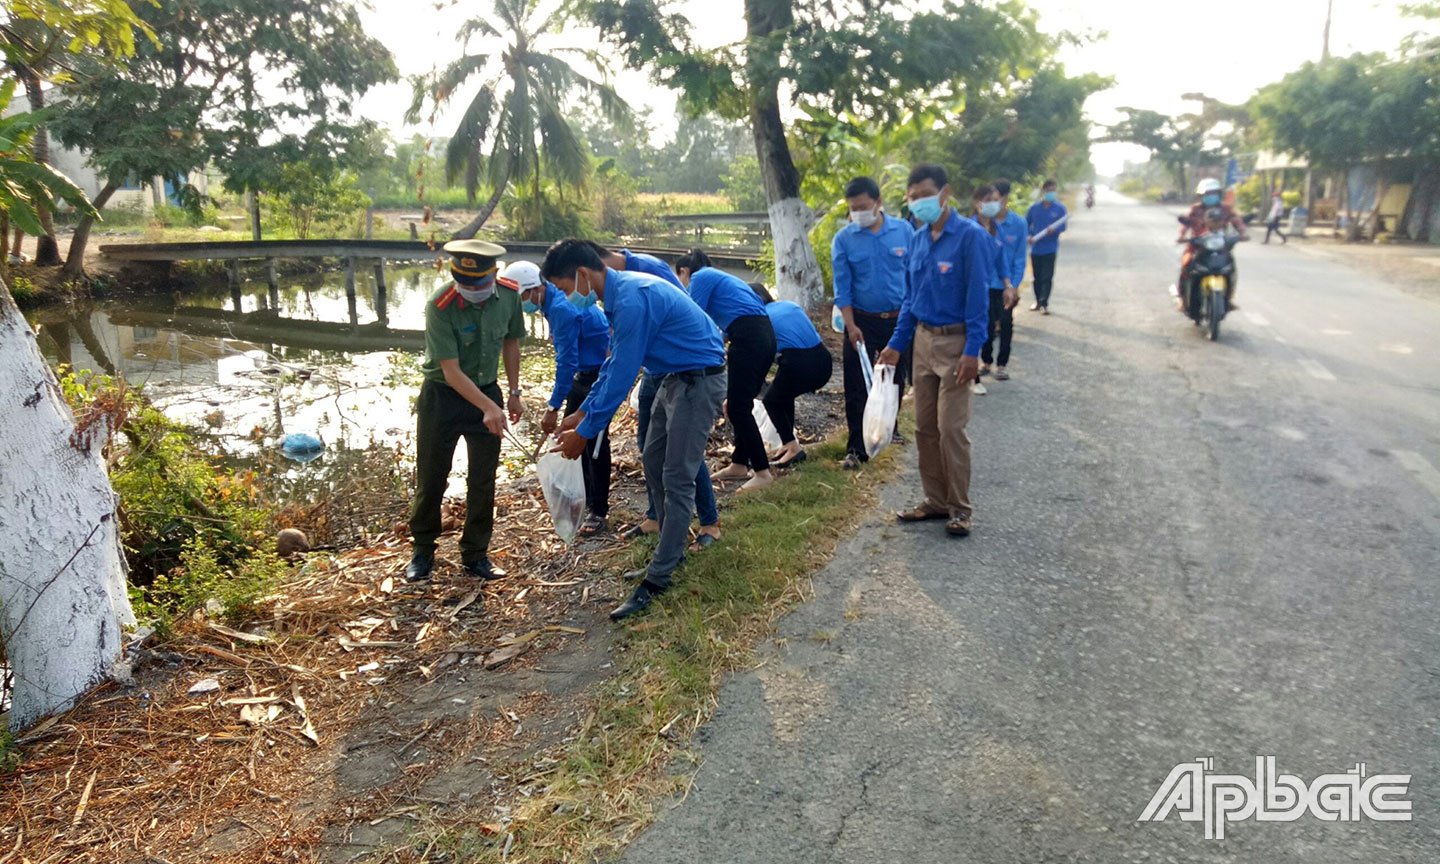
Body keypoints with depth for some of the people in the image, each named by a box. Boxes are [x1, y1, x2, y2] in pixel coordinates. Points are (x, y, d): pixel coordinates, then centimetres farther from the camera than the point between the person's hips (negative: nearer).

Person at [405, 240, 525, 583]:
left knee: (483, 480, 7)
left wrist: (514, 393, 8)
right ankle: (422, 552, 24)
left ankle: (475, 555, 20)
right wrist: (488, 407, -33)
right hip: (443, 396, -3)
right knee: (431, 478, 6)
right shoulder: (440, 306, -24)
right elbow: (451, 371, -24)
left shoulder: (508, 295, -10)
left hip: (487, 391, 4)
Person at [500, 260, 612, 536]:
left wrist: (553, 408, -29)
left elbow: (566, 362, -30)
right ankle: (584, 497, 26)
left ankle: (598, 511, 1)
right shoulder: (551, 301, 1)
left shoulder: (562, 309, -29)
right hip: (581, 372, 10)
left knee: (595, 440, -7)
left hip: (599, 372, -10)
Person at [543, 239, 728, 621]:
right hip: (674, 378, 11)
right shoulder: (619, 294, 7)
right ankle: (670, 553, 29)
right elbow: (614, 361, 16)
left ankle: (658, 578, 0)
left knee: (677, 479, -7)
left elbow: (621, 374, -24)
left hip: (699, 381, -11)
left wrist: (585, 432, -14)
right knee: (654, 464, 15)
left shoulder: (632, 301, -26)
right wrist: (582, 412, 15)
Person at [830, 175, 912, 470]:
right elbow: (842, 288, -5)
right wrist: (851, 326, -12)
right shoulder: (843, 239, -6)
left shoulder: (904, 230, -3)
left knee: (896, 380, 16)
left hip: (899, 319, 2)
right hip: (862, 321, -2)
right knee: (857, 387, -1)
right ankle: (856, 448, 7)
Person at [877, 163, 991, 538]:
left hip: (955, 343, -7)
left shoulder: (971, 236, -11)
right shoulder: (916, 241, 8)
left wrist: (972, 351, -18)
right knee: (925, 427, 9)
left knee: (950, 427, -6)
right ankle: (936, 501, 21)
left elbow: (978, 297, -14)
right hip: (922, 340, 7)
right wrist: (896, 344, 13)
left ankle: (960, 508, 7)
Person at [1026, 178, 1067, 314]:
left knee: (1047, 277, -7)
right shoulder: (1034, 207, 2)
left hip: (1050, 248, -3)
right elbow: (1026, 224, 9)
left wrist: (1053, 230, -26)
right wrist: (1028, 236, -7)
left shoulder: (1060, 208, -3)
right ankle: (1038, 301, 24)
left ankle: (1044, 304, -6)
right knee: (1037, 277, 11)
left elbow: (1062, 227, -5)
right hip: (1035, 248, 3)